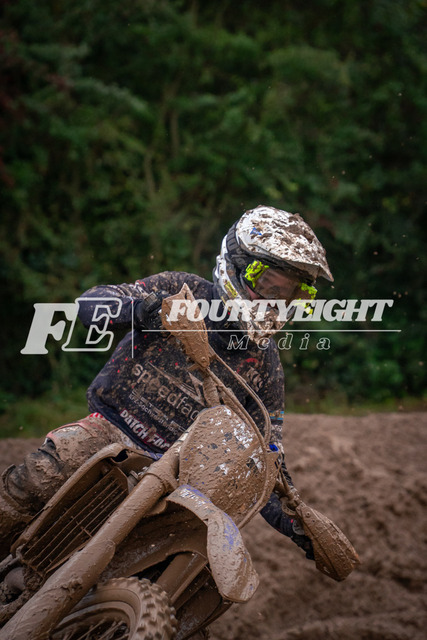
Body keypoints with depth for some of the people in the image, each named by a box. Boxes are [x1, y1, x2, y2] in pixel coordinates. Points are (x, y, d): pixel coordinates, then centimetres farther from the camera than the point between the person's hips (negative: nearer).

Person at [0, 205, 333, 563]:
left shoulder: (266, 365, 9)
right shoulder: (181, 291, 1)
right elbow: (90, 303, -8)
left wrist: (296, 522, -4)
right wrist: (140, 307, -31)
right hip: (110, 427, -3)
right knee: (38, 479, -30)